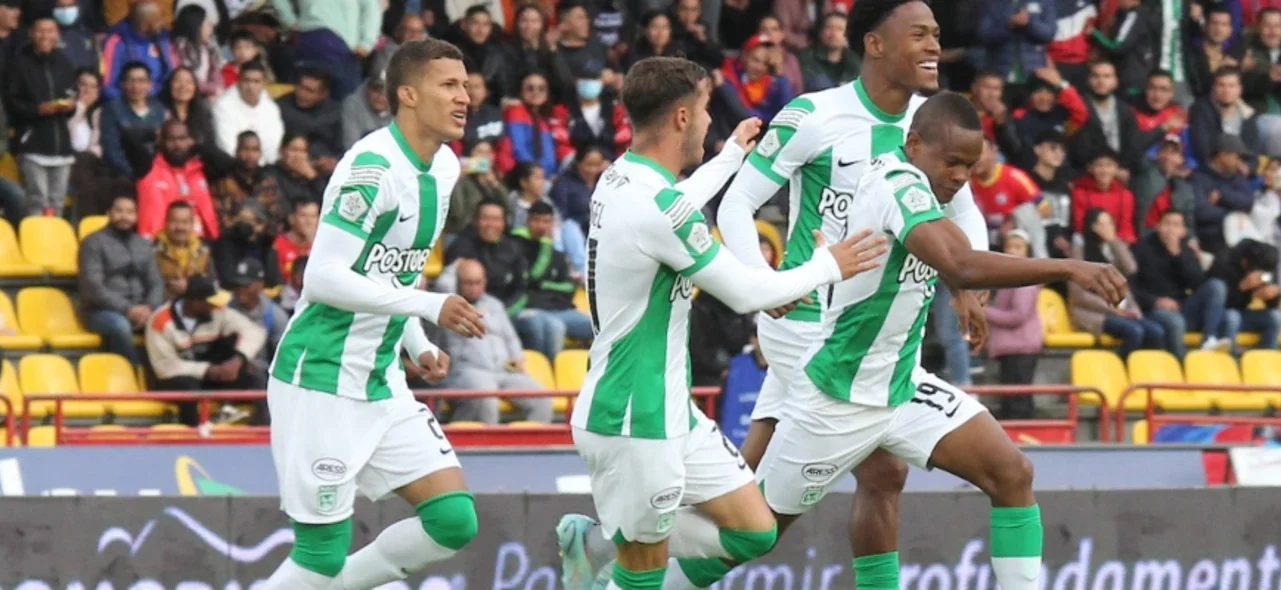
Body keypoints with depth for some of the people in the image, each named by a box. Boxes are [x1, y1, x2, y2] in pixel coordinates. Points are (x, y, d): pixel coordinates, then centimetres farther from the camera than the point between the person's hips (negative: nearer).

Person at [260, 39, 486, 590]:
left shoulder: (443, 167, 9)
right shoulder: (372, 167, -18)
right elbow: (323, 277, -24)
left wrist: (418, 344, 9)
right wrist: (430, 306, -26)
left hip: (382, 382, 8)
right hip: (320, 381, -8)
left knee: (454, 521, -1)